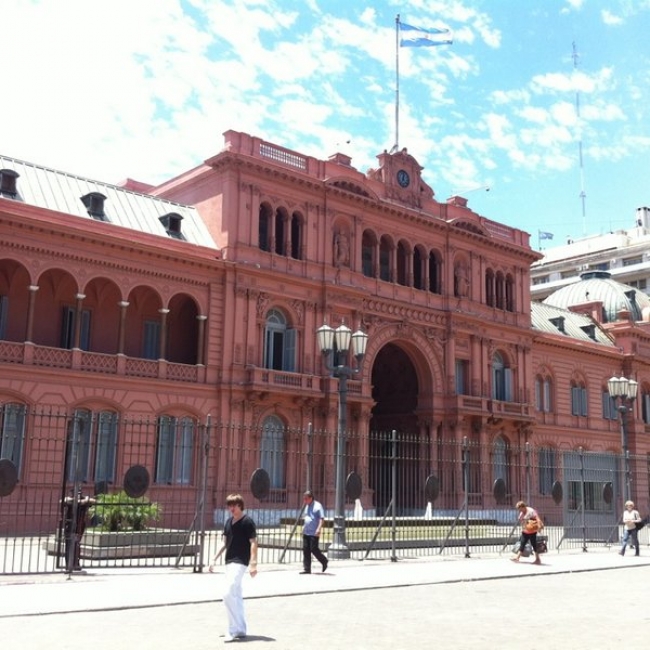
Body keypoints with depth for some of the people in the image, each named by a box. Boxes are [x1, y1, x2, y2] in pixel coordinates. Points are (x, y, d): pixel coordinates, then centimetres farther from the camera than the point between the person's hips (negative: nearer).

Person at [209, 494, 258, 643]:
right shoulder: (229, 521, 13)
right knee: (236, 596, 12)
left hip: (240, 562, -9)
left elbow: (253, 543, -13)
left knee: (228, 594, -16)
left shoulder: (247, 522, -10)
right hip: (229, 562, 9)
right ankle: (241, 630, 19)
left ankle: (233, 630, -10)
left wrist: (253, 564, -21)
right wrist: (214, 560, 15)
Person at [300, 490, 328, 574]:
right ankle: (307, 569, 7)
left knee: (314, 549, -7)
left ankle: (324, 561, 17)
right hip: (306, 532, 8)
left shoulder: (317, 506, -8)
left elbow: (322, 518, -13)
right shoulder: (307, 506, 16)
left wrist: (319, 529, -22)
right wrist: (304, 527, 21)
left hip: (314, 533, -8)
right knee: (306, 550, 3)